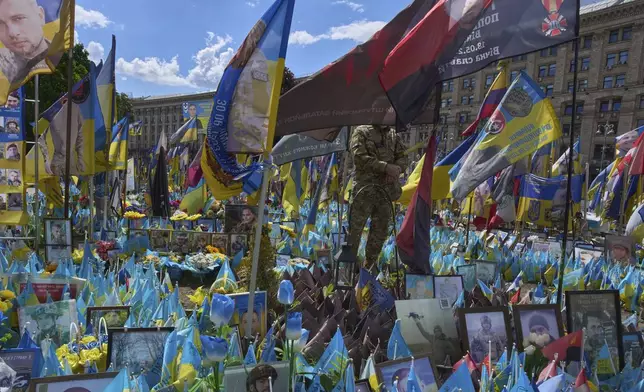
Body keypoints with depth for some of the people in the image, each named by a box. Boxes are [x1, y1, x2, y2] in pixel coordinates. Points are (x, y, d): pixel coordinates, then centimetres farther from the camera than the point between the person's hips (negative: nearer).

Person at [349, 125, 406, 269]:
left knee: (381, 231, 12)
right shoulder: (361, 132, -2)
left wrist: (398, 169, -11)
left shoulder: (393, 136, 15)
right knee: (355, 229, -3)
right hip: (364, 190, -6)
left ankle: (368, 266, 26)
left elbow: (403, 157, 13)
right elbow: (360, 158, -14)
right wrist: (385, 167, -20)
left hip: (386, 191, 6)